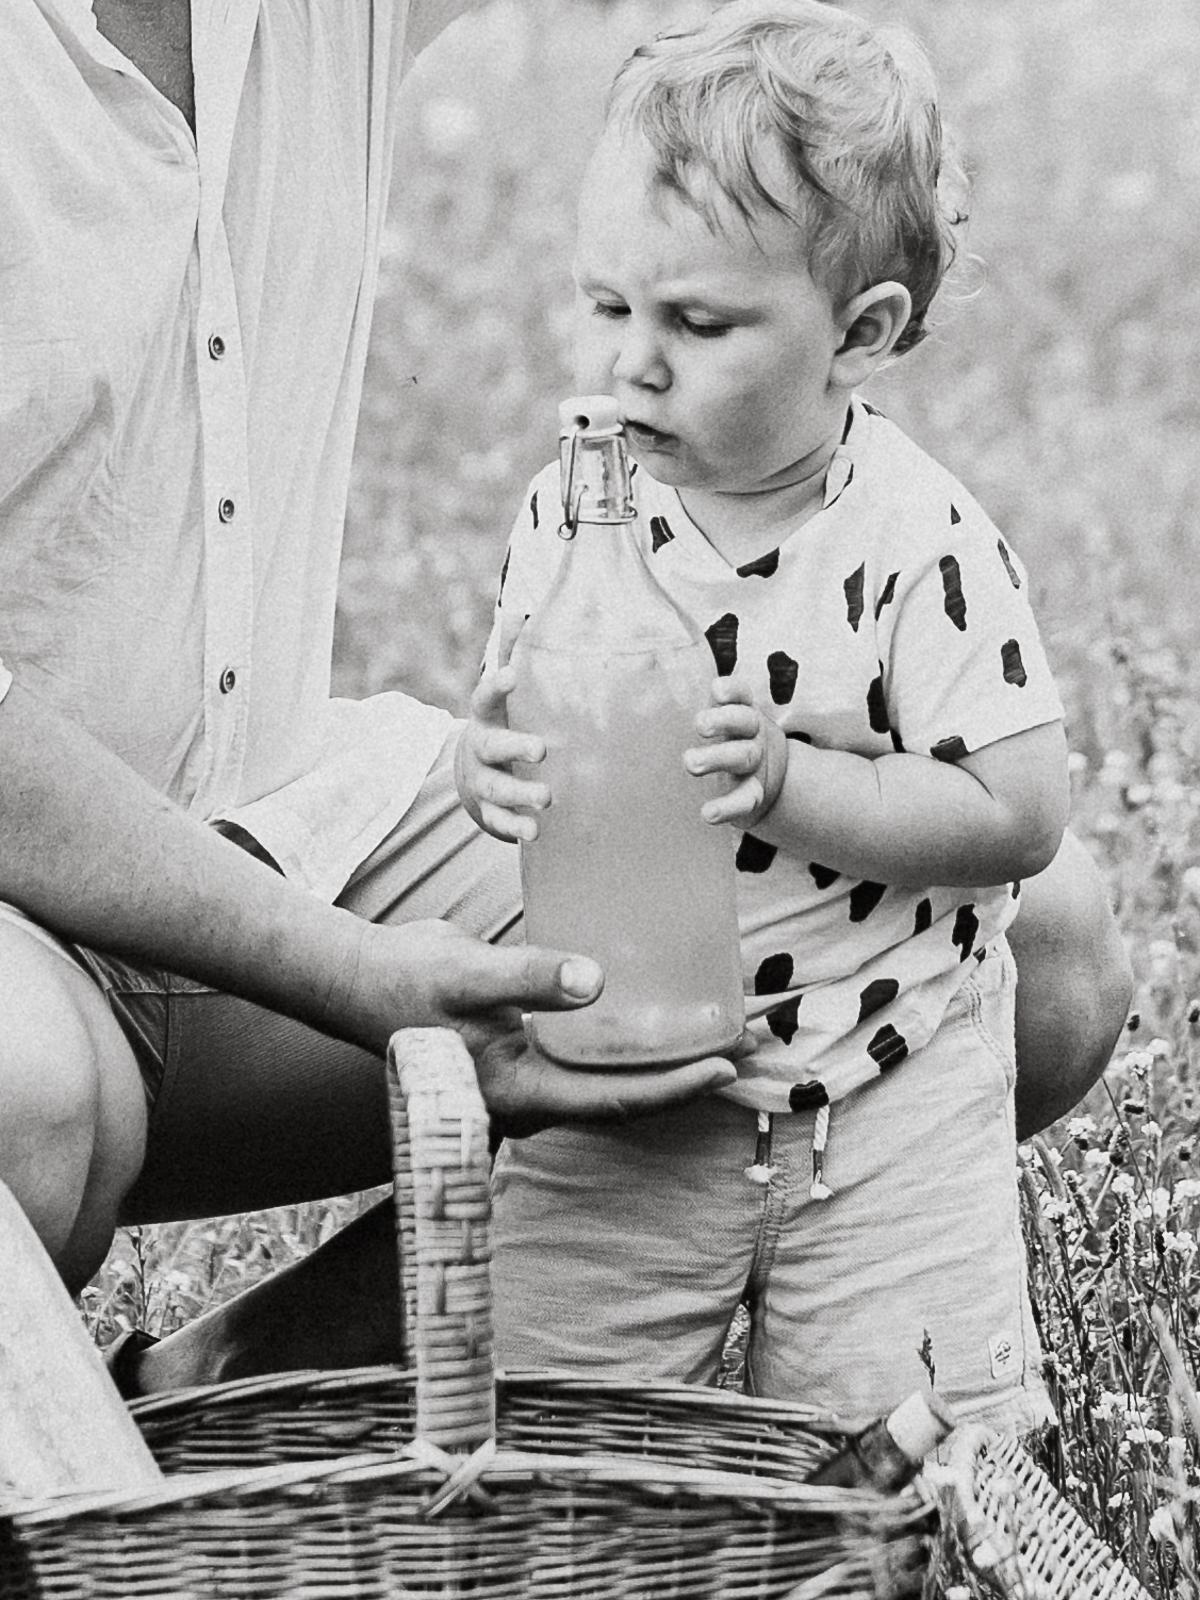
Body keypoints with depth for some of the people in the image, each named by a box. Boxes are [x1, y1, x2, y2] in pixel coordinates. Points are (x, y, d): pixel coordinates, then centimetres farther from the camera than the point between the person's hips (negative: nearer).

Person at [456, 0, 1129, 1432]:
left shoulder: (920, 547, -16)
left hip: (881, 1108, -3)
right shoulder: (571, 514, -3)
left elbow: (1019, 817, -16)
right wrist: (492, 766, -20)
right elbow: (510, 728, 5)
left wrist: (790, 785, -28)